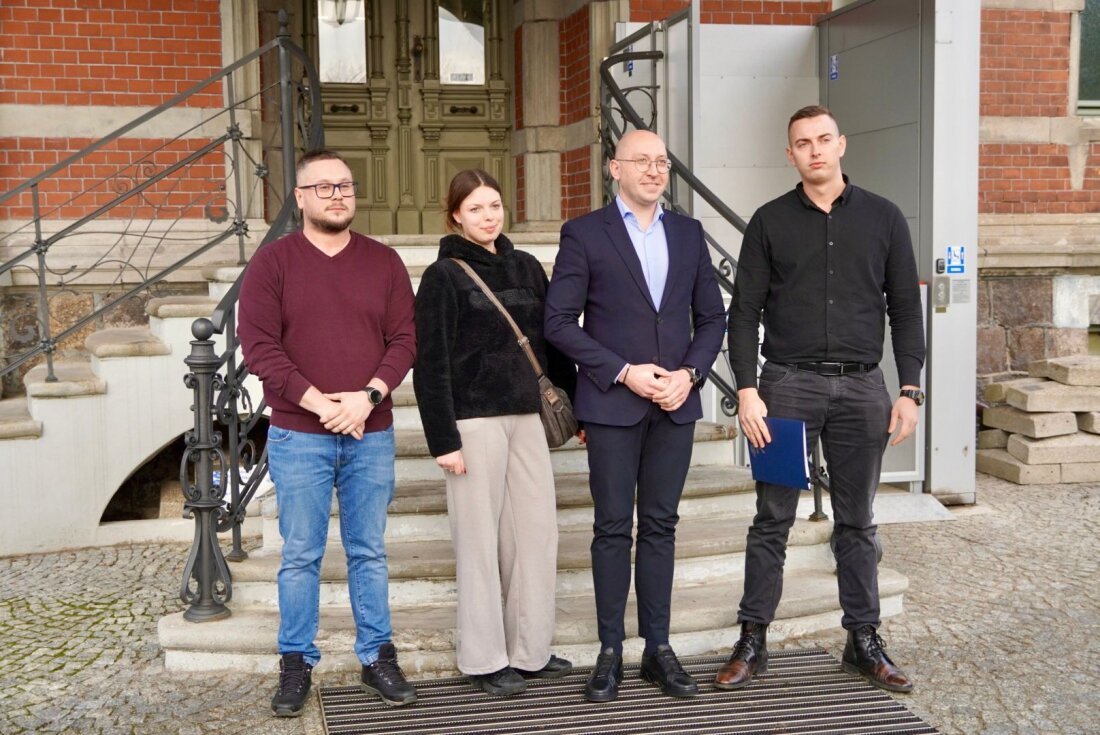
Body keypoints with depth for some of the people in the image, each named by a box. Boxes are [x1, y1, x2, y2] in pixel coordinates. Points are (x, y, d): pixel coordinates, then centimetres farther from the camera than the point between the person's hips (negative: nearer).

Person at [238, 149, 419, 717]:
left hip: (370, 434, 2)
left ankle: (377, 657, 20)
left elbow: (404, 338, 2)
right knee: (300, 555, 5)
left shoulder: (384, 261, 7)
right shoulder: (272, 261, 0)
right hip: (298, 434, -2)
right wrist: (316, 400, -15)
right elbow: (258, 344, -7)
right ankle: (296, 663, 17)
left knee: (369, 552, 10)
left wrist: (367, 397, -13)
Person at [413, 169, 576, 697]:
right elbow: (431, 364, -7)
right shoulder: (444, 276, -4)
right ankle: (484, 658, 14)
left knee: (538, 531, 7)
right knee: (481, 538, 1)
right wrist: (443, 439, -12)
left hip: (526, 415, 5)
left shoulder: (526, 267, 11)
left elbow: (551, 342, 15)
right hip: (474, 419, -5)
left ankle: (529, 649, 20)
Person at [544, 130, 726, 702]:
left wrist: (689, 373, -5)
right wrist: (624, 372, -13)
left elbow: (711, 316, 12)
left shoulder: (688, 232, 11)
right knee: (613, 527, 3)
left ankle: (658, 649, 18)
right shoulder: (584, 233, -1)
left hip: (675, 402, 4)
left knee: (660, 525, 9)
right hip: (612, 402, -3)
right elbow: (559, 322, -6)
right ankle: (610, 652, 12)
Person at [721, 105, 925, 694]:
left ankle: (864, 641, 19)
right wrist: (747, 389, -8)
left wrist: (910, 389, 0)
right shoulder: (770, 221, 5)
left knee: (856, 521, 10)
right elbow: (744, 310, 2)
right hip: (788, 384, -1)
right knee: (773, 519, 3)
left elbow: (905, 308, 7)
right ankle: (753, 641, 12)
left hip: (862, 387, 1)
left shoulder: (883, 218, 7)